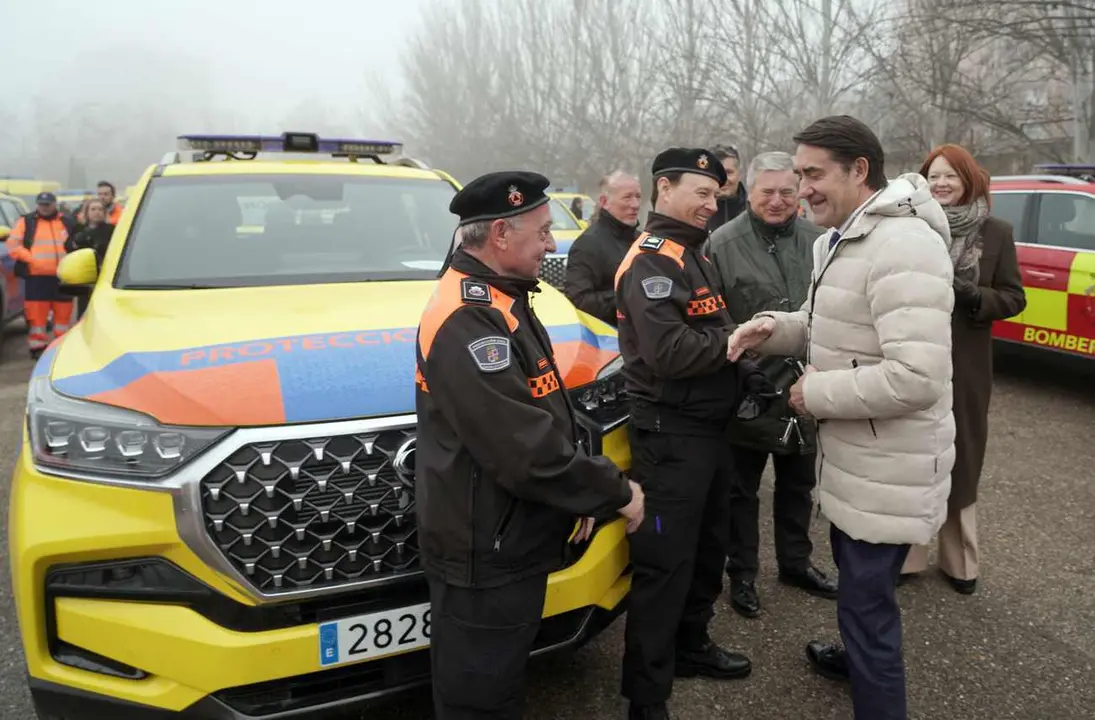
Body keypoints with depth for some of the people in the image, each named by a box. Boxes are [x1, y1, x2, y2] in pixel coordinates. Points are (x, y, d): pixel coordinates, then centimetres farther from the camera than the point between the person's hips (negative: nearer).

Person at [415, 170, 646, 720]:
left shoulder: (499, 300, 10)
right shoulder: (469, 319, -24)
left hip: (510, 544, 10)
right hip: (485, 555, -10)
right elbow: (524, 448, -28)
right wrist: (613, 491, -15)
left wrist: (578, 493, 9)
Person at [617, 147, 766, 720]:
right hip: (669, 434, -10)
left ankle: (691, 644, 41)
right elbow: (670, 353, -28)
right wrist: (739, 340, -15)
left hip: (709, 428, 10)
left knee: (707, 548, 22)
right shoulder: (650, 261, -16)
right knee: (664, 565, -4)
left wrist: (743, 372, 8)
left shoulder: (693, 255, 16)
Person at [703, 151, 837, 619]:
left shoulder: (818, 241, 2)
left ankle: (796, 563, 41)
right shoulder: (723, 245, -12)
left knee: (798, 485, 21)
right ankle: (742, 574, 28)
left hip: (804, 388, 5)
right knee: (742, 490, 11)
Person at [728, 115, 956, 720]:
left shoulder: (903, 246, -26)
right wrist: (772, 329, -1)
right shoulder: (838, 240, 9)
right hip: (853, 453, 10)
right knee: (855, 580, 29)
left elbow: (917, 378, -33)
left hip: (887, 470, -10)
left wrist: (816, 393, -21)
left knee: (866, 600, 2)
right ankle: (860, 659, 54)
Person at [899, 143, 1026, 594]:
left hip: (966, 367, 2)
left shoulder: (996, 233, 3)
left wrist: (973, 295, -15)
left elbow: (1014, 298, 2)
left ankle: (959, 560, 27)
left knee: (961, 461, 12)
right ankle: (903, 553, 19)